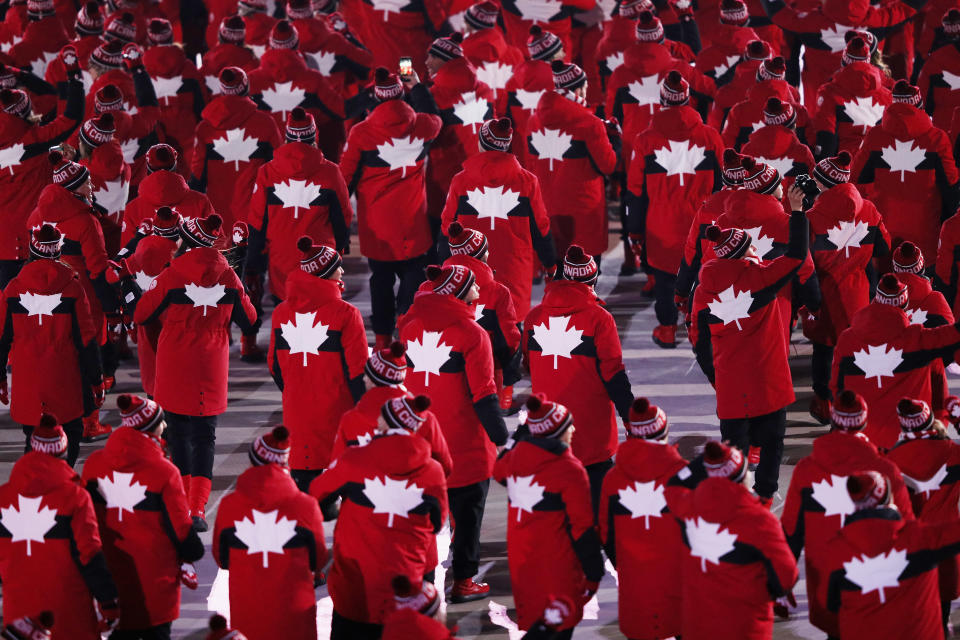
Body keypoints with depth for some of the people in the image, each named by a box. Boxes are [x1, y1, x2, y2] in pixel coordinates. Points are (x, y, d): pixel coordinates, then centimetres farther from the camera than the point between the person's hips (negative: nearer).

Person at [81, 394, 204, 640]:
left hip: (111, 575, 4)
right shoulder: (164, 472, -18)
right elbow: (180, 526, -10)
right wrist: (189, 562, 8)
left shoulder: (94, 464, -5)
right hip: (155, 579, -4)